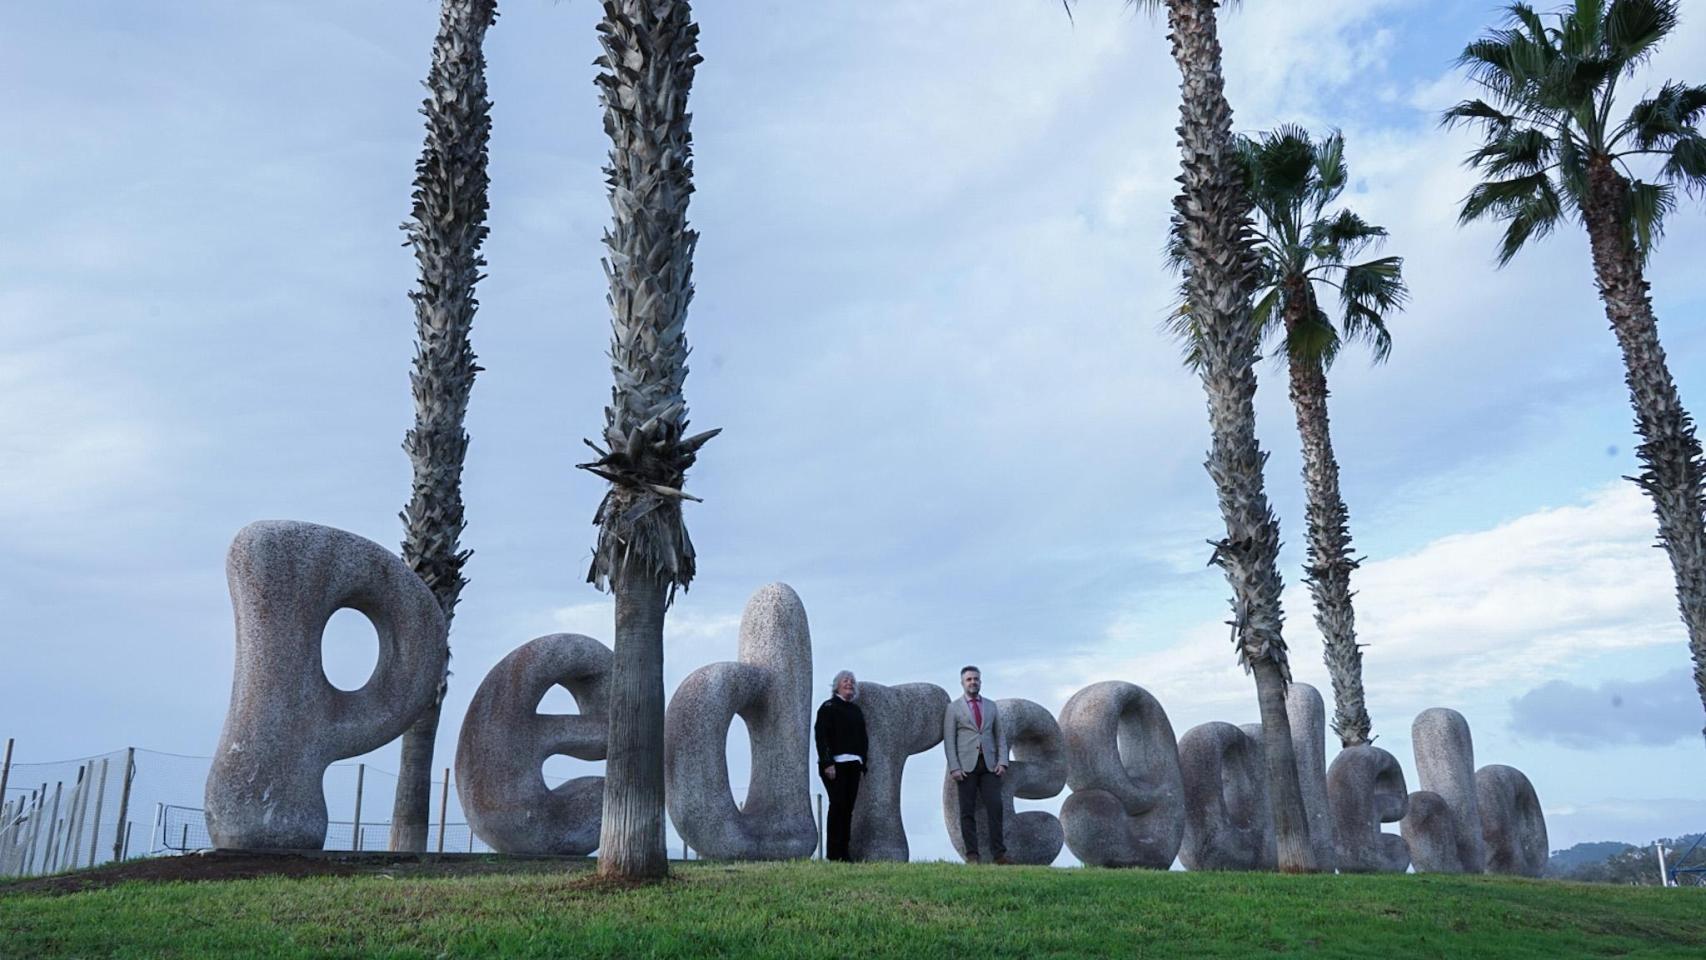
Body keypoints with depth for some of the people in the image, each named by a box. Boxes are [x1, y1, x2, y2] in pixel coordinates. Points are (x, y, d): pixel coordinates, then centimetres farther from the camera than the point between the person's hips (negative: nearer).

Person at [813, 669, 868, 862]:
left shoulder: (856, 710, 20)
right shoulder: (828, 707, 1)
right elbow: (821, 736, -8)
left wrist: (862, 765, 12)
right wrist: (827, 763, -16)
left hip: (853, 765, 6)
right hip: (835, 764, -6)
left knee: (848, 807, 4)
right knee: (838, 804, -9)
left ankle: (845, 852, 7)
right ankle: (833, 853, -6)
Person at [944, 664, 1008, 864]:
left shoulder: (991, 706, 15)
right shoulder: (953, 708, 6)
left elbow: (1000, 736, 13)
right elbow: (949, 740, 1)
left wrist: (1002, 762, 1)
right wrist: (954, 767, -9)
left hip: (989, 765, 2)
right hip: (966, 765, -2)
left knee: (995, 808, -6)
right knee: (968, 811, -2)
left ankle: (999, 853, -3)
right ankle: (971, 855, 1)